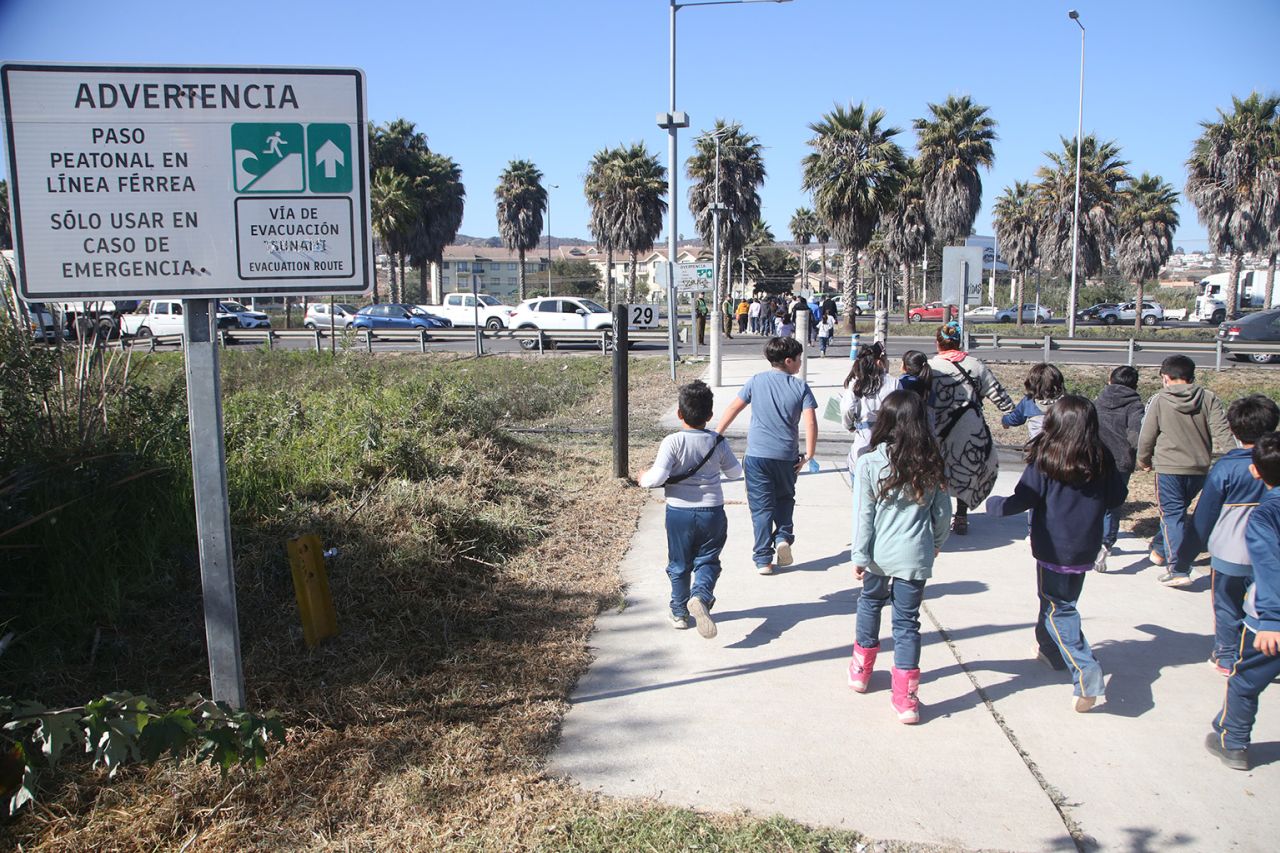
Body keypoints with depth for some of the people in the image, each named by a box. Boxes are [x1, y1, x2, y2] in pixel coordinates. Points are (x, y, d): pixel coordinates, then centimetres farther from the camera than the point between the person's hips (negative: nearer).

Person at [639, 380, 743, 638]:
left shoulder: (672, 442, -14)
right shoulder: (718, 442, -3)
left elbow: (659, 476, -23)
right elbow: (735, 472, 9)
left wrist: (644, 479, -2)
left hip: (679, 513, -1)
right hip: (712, 512, 1)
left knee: (679, 564, 15)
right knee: (708, 561, 11)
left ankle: (679, 612, 26)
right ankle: (701, 596, -17)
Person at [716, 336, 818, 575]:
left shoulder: (756, 381, 2)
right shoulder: (801, 387, -2)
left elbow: (733, 408, 5)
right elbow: (811, 423, -11)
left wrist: (716, 435, 14)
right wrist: (809, 454, -2)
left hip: (757, 455, 0)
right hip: (786, 456, 0)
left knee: (762, 506, 6)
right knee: (785, 498, 24)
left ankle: (763, 559, 6)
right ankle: (784, 537, 5)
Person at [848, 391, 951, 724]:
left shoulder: (870, 463, -11)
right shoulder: (932, 463, -4)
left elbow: (863, 515, -9)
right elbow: (943, 510, 6)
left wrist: (859, 556, -1)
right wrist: (936, 542, 22)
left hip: (879, 554, 0)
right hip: (915, 556, 0)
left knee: (870, 603, 23)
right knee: (907, 621, 6)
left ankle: (861, 670, 36)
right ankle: (905, 698, 5)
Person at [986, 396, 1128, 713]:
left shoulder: (1044, 462, -17)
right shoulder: (1102, 461, -4)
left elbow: (1021, 501, -15)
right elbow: (1117, 497, 6)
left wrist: (993, 503, 3)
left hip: (1054, 549, -5)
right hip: (1085, 550, 5)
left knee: (1058, 609, 1)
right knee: (1060, 600, 24)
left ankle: (1086, 672, -14)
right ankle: (1050, 649, 40)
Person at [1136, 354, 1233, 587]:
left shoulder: (1159, 400, -7)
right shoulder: (1209, 398, -1)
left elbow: (1146, 436, -2)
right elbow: (1222, 433, -7)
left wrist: (1143, 460, 16)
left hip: (1169, 468, -4)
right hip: (1200, 469, 4)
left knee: (1172, 515, 1)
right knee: (1179, 510, 22)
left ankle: (1178, 570, -6)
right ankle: (1160, 549, 37)